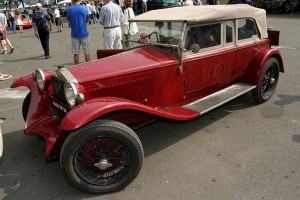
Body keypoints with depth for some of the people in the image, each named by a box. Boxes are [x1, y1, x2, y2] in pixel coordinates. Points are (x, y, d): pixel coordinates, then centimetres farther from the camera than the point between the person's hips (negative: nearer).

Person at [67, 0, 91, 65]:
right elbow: (86, 21, 8)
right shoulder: (85, 9, -2)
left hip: (74, 34, 1)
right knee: (87, 52, 8)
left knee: (76, 53, 6)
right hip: (84, 33, 0)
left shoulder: (69, 10, -4)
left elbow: (69, 22, 3)